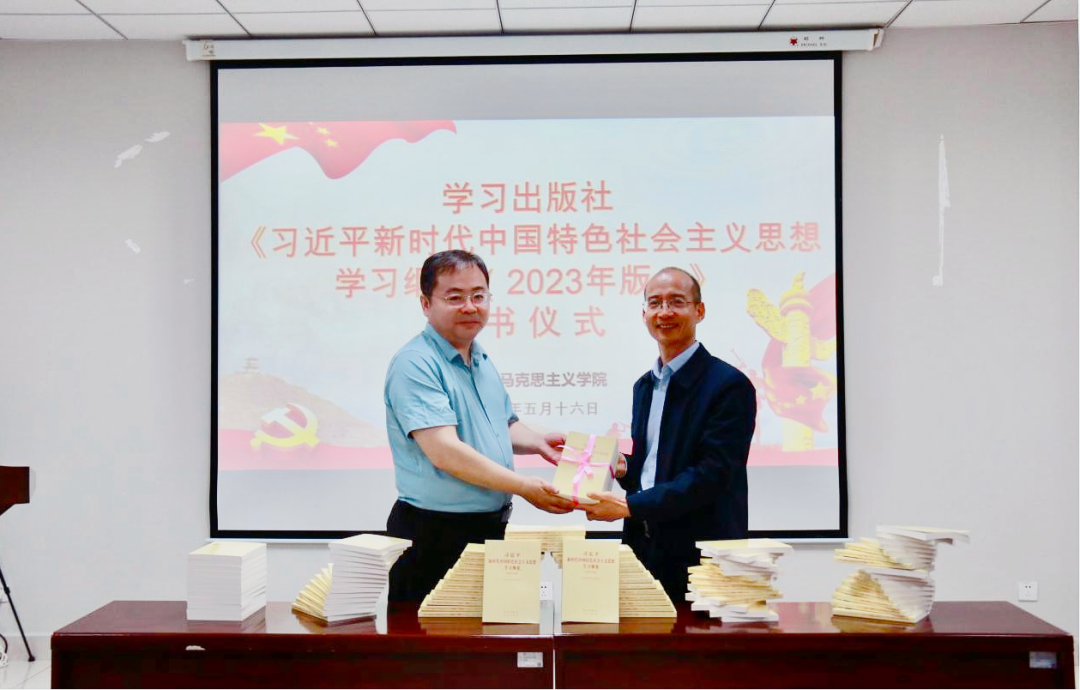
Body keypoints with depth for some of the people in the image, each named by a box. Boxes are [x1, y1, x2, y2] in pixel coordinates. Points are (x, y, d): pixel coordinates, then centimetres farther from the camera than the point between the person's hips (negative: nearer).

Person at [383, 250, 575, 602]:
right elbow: (444, 452, -24)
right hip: (435, 535, -8)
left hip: (491, 529, 8)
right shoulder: (415, 364, -15)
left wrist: (536, 442, 5)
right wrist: (524, 487, -24)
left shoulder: (482, 361, 13)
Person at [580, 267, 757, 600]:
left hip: (700, 556, -6)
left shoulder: (729, 384, -11)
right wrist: (623, 470, -1)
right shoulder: (644, 385, 13)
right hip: (644, 549, 6)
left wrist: (629, 505, -21)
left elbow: (712, 474, -19)